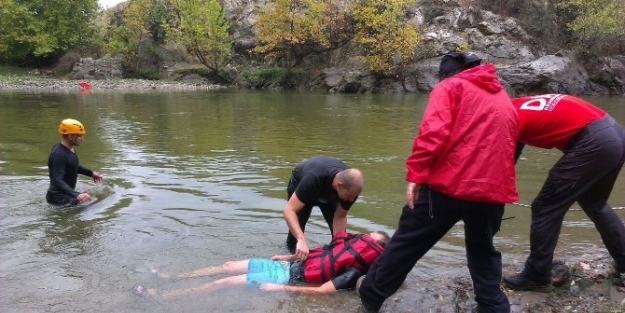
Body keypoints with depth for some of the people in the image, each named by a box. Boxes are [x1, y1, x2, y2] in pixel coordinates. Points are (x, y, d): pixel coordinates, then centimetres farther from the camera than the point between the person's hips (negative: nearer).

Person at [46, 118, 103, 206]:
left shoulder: (69, 149, 4)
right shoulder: (59, 155, -26)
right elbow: (58, 181, -33)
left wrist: (91, 173, 22)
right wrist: (77, 195, -44)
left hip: (66, 195, 10)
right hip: (59, 198, -10)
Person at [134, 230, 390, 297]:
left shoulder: (354, 272, -16)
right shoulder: (349, 243, 10)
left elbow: (321, 290, -24)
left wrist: (281, 288, -24)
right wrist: (289, 257, 18)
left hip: (288, 278, -8)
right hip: (286, 266, 8)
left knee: (223, 282, -9)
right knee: (228, 266, 7)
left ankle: (160, 295, -2)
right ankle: (171, 277, 20)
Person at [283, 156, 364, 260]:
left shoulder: (352, 186, -33)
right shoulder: (314, 179, -47)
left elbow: (340, 217, -22)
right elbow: (289, 210, -48)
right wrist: (301, 240, -62)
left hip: (329, 194, 3)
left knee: (340, 232, -9)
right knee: (296, 227, -10)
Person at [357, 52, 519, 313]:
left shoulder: (451, 86, 6)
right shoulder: (505, 100, 24)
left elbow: (433, 132, -11)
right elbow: (508, 146, 23)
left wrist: (416, 175, -13)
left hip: (448, 186, -5)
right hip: (493, 192, 5)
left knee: (406, 245, 10)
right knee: (483, 252, 26)